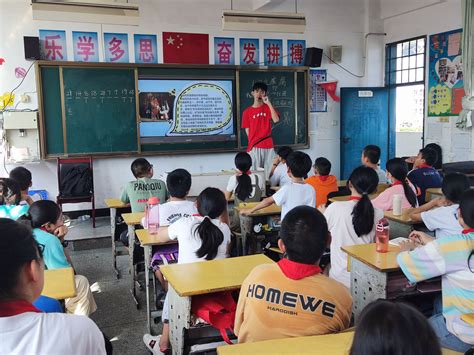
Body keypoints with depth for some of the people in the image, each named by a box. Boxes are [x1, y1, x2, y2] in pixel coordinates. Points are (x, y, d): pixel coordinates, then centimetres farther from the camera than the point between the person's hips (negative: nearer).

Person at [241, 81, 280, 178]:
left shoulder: (268, 108, 10)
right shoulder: (247, 112, 7)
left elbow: (276, 120, -10)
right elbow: (248, 131, 7)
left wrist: (268, 103, -11)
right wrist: (251, 144, -3)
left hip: (268, 146, 1)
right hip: (254, 147, -1)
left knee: (268, 172, -1)